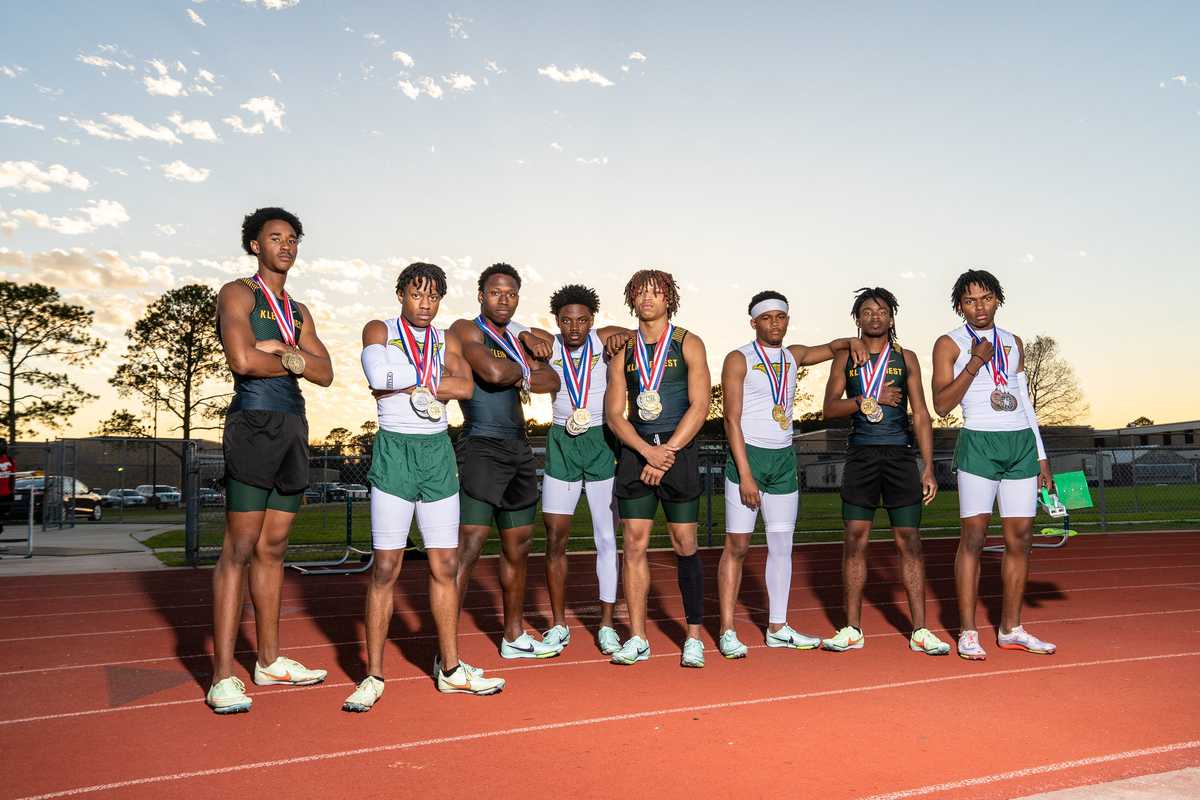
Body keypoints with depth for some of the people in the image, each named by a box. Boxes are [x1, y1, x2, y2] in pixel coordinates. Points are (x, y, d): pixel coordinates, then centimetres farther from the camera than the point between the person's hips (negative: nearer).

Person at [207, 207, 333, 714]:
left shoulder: (299, 311, 21)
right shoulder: (238, 294, 1)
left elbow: (325, 373, 9)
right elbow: (243, 359, -16)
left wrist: (282, 352, -7)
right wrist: (296, 360, -1)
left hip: (294, 428, 7)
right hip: (254, 424, -7)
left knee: (273, 548, 10)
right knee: (240, 549, -8)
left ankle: (269, 661, 18)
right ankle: (223, 676, -5)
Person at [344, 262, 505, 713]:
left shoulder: (447, 341, 13)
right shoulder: (379, 331, 4)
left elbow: (466, 388, -6)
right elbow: (378, 375, -18)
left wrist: (405, 383, -10)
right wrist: (434, 378, -8)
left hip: (438, 454, 4)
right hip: (394, 451, -4)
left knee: (446, 566, 6)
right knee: (386, 567, -4)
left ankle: (450, 668, 17)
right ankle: (373, 675, 6)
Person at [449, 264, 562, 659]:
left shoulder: (517, 338, 19)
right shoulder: (466, 330, -3)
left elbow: (552, 382, 7)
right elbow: (493, 372, -21)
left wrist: (517, 376, -5)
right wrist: (524, 370, -3)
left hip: (519, 450, 8)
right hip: (481, 448, -8)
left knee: (518, 548, 15)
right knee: (467, 550, -14)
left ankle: (515, 637, 28)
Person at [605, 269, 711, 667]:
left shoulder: (688, 344, 4)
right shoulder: (623, 351, 11)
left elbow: (700, 405, -5)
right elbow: (614, 414, 5)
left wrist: (667, 451, -13)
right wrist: (647, 451, -11)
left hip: (679, 449, -2)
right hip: (635, 450, 3)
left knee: (685, 545, 0)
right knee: (634, 544, 0)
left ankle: (694, 637, 10)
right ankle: (637, 639, 7)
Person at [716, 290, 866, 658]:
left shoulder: (794, 355, 12)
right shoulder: (739, 360, -5)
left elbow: (831, 348, 29)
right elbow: (732, 420, -11)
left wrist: (853, 342, 4)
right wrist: (745, 474, -18)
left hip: (784, 460, 6)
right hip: (748, 454, -6)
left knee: (782, 545, 7)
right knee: (737, 545, -4)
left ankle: (777, 628, 16)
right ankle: (727, 631, 2)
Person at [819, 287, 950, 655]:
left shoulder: (905, 358, 9)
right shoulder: (845, 358, 10)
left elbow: (921, 415, 5)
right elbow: (829, 409, 2)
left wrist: (928, 468, -1)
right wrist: (870, 400, -11)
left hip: (900, 455, 0)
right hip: (861, 455, 0)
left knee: (909, 541, -1)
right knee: (854, 540, 0)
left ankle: (920, 631, 7)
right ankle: (852, 629, 8)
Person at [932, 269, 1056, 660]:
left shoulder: (1013, 342, 17)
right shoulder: (949, 344, 2)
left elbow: (1025, 401, 19)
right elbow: (941, 404, -7)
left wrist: (1041, 456, 16)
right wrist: (974, 364, -15)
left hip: (1022, 444, 5)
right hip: (979, 443, -5)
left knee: (1020, 539, 4)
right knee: (974, 536, -7)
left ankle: (1010, 628, 14)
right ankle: (967, 632, -1)